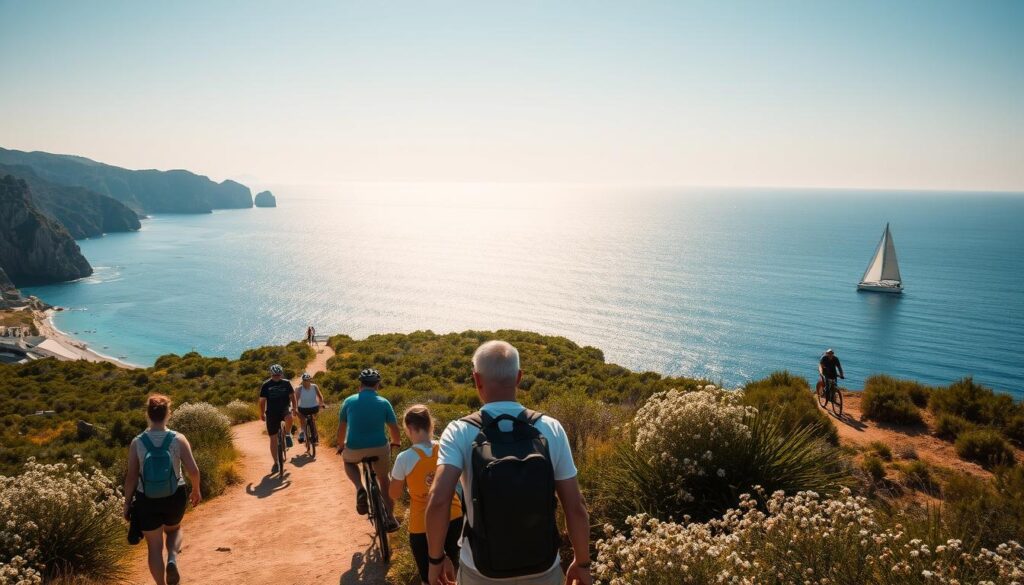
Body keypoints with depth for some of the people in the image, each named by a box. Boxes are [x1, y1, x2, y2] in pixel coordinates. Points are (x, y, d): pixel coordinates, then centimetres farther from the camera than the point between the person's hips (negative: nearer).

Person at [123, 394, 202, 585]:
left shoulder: (137, 443, -10)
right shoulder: (178, 440, -11)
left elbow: (131, 477, -7)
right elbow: (193, 470, -12)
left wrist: (127, 503, 6)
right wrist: (196, 490, 7)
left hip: (147, 500, 0)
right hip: (174, 497, 0)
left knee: (154, 546, 15)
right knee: (174, 529, 28)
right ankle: (172, 560, 1)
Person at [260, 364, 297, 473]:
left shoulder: (286, 383, 1)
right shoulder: (266, 385, -2)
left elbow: (292, 395, 5)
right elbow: (262, 400, 2)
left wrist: (293, 407, -6)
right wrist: (262, 414, 2)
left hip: (284, 409, 0)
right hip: (272, 413, 0)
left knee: (289, 417, -37)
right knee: (273, 438, 2)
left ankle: (288, 434, -6)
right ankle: (275, 463, 14)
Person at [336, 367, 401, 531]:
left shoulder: (349, 401, 1)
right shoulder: (384, 402, 0)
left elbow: (341, 429, 9)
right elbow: (395, 430, 3)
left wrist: (340, 446, 28)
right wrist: (396, 443, 24)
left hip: (354, 450, 0)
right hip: (380, 448, 0)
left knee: (347, 460, 34)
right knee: (384, 479, 26)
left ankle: (360, 489, 8)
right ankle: (390, 518, 26)